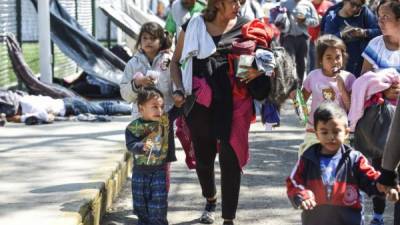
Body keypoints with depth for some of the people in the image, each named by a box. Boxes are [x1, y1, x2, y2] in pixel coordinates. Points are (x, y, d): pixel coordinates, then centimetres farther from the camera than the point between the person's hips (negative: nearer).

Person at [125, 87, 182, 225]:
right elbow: (131, 145, -17)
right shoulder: (133, 127, -8)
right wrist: (143, 147, -35)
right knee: (140, 202, 12)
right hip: (140, 171, 1)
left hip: (160, 171, -1)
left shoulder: (166, 120, -4)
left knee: (158, 202, 0)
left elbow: (179, 109, 0)